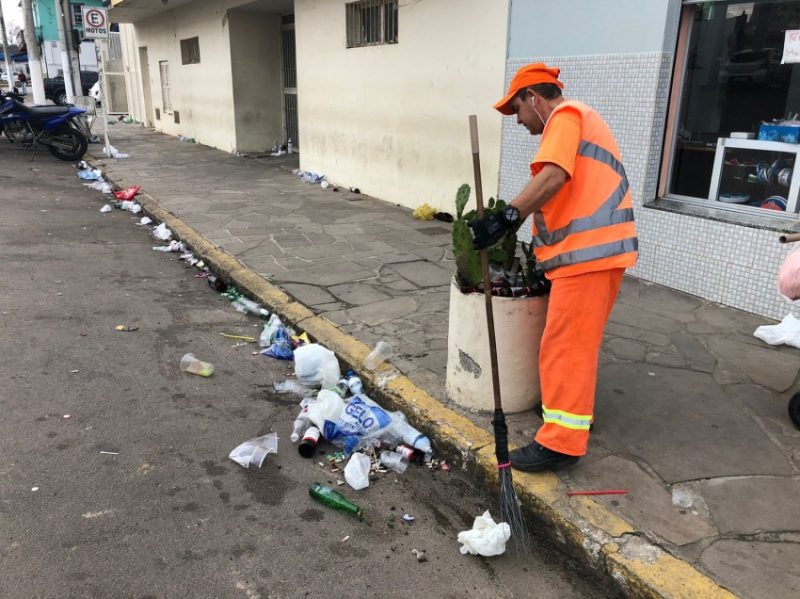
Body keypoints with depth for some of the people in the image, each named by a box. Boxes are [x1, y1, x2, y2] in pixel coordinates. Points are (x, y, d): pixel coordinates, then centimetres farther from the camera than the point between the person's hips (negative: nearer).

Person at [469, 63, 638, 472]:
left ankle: (561, 442, -1)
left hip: (589, 250, -11)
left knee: (565, 346, -7)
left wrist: (508, 216, -31)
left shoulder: (565, 115, -5)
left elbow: (553, 177, -24)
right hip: (597, 247, 11)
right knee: (578, 342, 20)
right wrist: (544, 248, 24)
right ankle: (575, 411, 34)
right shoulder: (579, 119, 27)